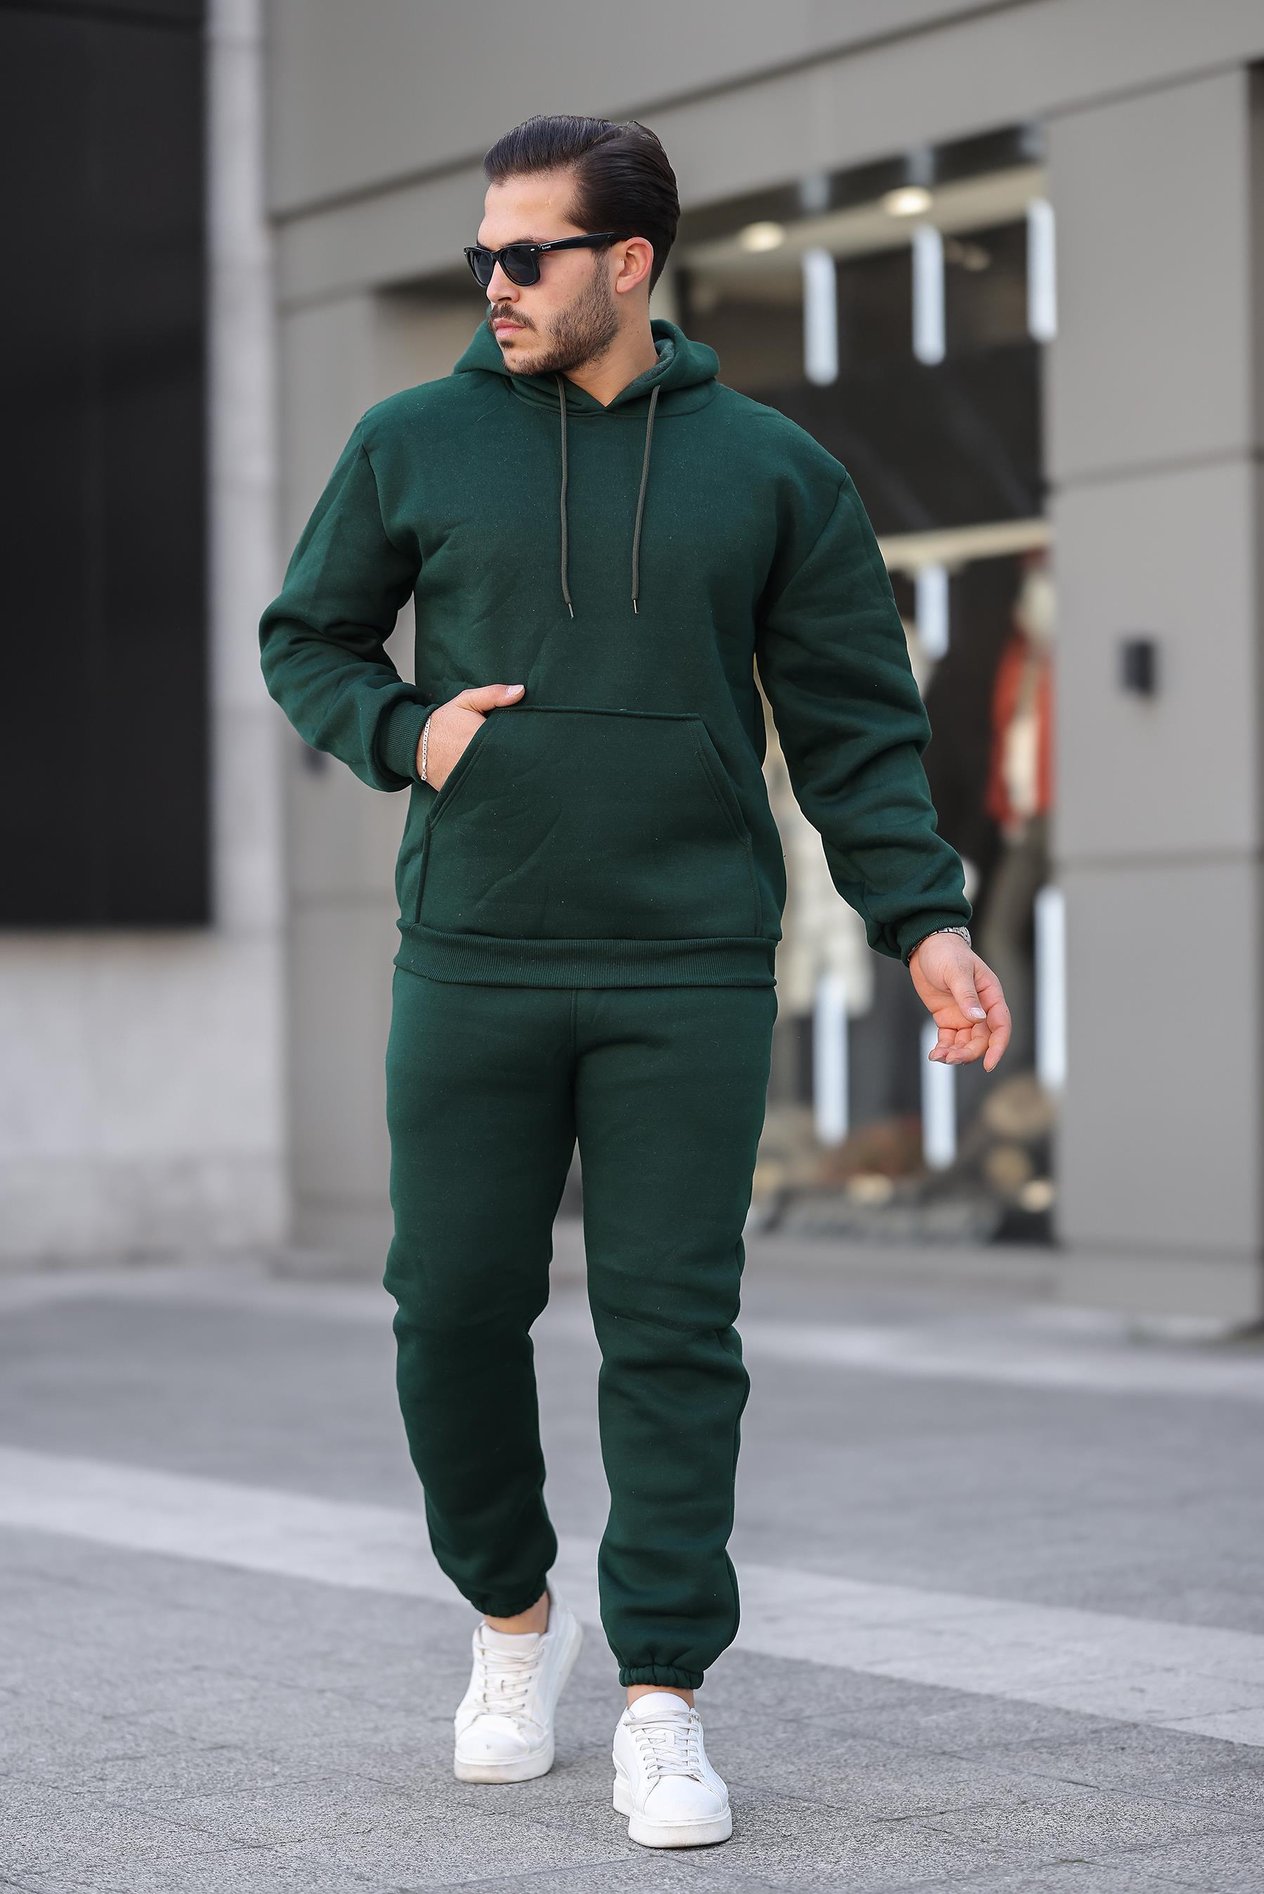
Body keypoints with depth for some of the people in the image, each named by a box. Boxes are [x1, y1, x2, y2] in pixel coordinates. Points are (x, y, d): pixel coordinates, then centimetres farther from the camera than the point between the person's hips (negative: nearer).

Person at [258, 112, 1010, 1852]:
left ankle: (664, 1704, 8)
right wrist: (405, 733, -4)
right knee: (454, 1308, 4)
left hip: (692, 981, -1)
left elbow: (857, 724, 5)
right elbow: (304, 641, 16)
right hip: (473, 969, 1)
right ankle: (512, 1614, 28)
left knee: (674, 1333, -1)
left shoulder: (774, 472, 5)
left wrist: (925, 920, -6)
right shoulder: (415, 446, 6)